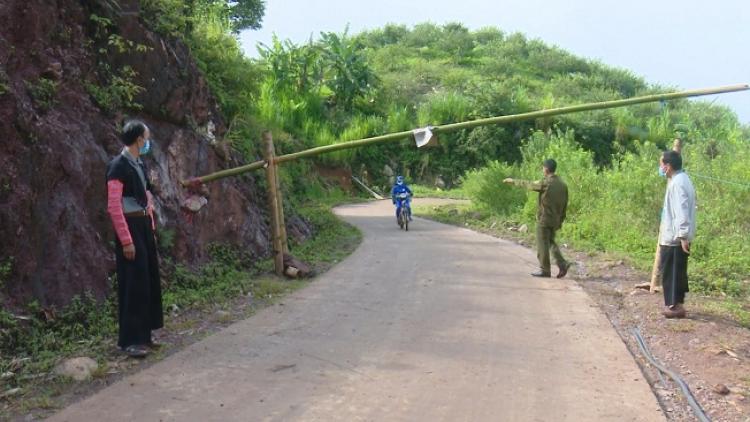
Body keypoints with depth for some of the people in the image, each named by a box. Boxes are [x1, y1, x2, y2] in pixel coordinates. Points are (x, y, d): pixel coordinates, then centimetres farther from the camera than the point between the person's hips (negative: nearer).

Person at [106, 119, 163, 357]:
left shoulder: (140, 165, 12)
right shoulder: (118, 166, -15)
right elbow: (113, 207, -20)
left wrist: (151, 228, 16)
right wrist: (126, 240, -21)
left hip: (144, 226, 9)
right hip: (130, 227, -9)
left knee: (149, 280, 12)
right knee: (134, 282, -5)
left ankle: (143, 334, 23)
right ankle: (130, 340, 3)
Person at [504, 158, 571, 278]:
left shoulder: (545, 183, -16)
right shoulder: (563, 184, 5)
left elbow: (528, 184, -3)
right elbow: (565, 204, 10)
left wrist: (513, 181, 12)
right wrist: (561, 220, 18)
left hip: (544, 219, -7)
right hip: (555, 220, 7)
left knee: (542, 245, 2)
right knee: (551, 242, 20)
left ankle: (544, 270, 7)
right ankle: (562, 263, 5)